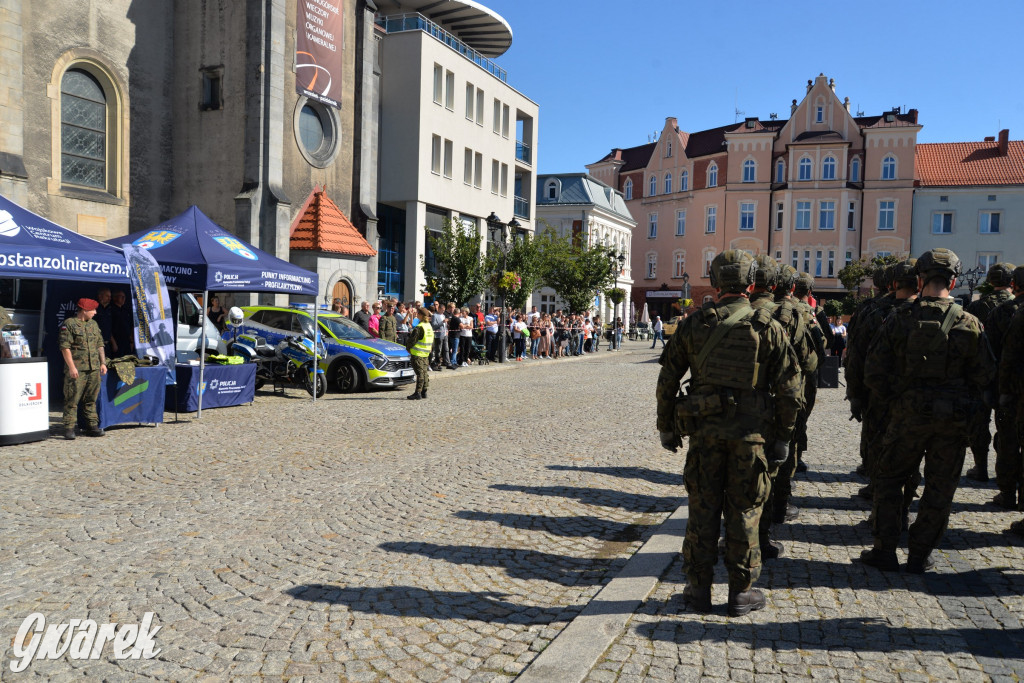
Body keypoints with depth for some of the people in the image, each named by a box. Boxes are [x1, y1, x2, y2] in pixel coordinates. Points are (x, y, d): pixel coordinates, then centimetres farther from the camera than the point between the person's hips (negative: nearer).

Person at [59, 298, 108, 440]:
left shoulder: (94, 324, 16)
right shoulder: (69, 324, -5)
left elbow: (100, 345, 21)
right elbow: (65, 347, -10)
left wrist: (103, 363, 13)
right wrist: (71, 367, -16)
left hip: (94, 369, 6)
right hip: (76, 370, -6)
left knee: (91, 399, 10)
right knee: (72, 399, -5)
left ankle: (92, 426, 15)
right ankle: (69, 428, -1)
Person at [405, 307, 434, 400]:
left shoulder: (419, 328, -18)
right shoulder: (430, 327, 10)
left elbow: (412, 341, -15)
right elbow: (432, 342, 19)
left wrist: (407, 336, 3)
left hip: (417, 354, -8)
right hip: (426, 353, 8)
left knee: (420, 373, -7)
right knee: (424, 372, 12)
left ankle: (418, 393, -5)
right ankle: (424, 392, 16)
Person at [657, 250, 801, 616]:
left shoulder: (694, 324, 0)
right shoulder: (768, 328, -3)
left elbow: (668, 380, 2)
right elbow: (788, 388, -2)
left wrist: (666, 426, 12)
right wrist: (782, 436, 6)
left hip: (704, 430, 1)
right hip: (751, 433, -1)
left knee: (703, 509, 9)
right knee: (744, 511, 9)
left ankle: (699, 589, 18)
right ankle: (741, 592, 18)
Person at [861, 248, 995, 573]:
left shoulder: (899, 319, -8)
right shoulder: (971, 324, -4)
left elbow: (874, 374, -8)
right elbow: (984, 377, 1)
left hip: (909, 415, -1)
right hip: (954, 422, 1)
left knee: (887, 479, 14)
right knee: (940, 489, 13)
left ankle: (885, 551, 16)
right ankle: (920, 555, 20)